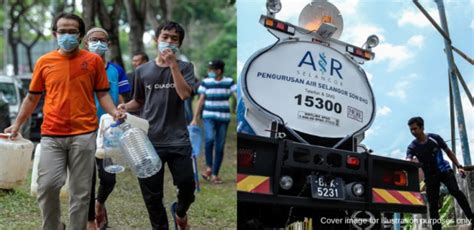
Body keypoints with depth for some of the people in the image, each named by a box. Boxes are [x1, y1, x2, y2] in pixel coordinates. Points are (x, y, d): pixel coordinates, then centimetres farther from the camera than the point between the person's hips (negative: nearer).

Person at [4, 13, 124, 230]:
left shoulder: (93, 60, 3)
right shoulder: (44, 62, 7)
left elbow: (102, 93, 7)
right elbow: (32, 97, 15)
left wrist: (114, 112, -11)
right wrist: (17, 124, 14)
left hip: (83, 135, -1)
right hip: (51, 136, 1)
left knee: (80, 191, 3)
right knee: (47, 185, -8)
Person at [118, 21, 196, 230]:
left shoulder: (184, 67, 3)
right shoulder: (143, 71, 7)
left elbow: (184, 94, -15)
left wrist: (173, 64, -16)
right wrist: (125, 107, -2)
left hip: (178, 140, -1)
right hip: (150, 140, 1)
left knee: (187, 186, -2)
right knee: (152, 194, 6)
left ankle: (180, 211, 32)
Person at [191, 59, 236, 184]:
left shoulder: (229, 82, 1)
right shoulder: (206, 82, 3)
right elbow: (201, 101, 5)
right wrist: (195, 118, 3)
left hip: (224, 118, 1)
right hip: (209, 116, -1)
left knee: (220, 147, 3)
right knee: (210, 139, -26)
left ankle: (215, 175, 15)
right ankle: (209, 167, -8)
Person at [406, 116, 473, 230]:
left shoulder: (435, 138, -8)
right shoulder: (412, 147, -7)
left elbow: (448, 152, 4)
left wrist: (459, 166, -2)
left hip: (444, 170, -2)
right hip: (430, 176, 2)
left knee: (455, 191, -21)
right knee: (432, 204, -4)